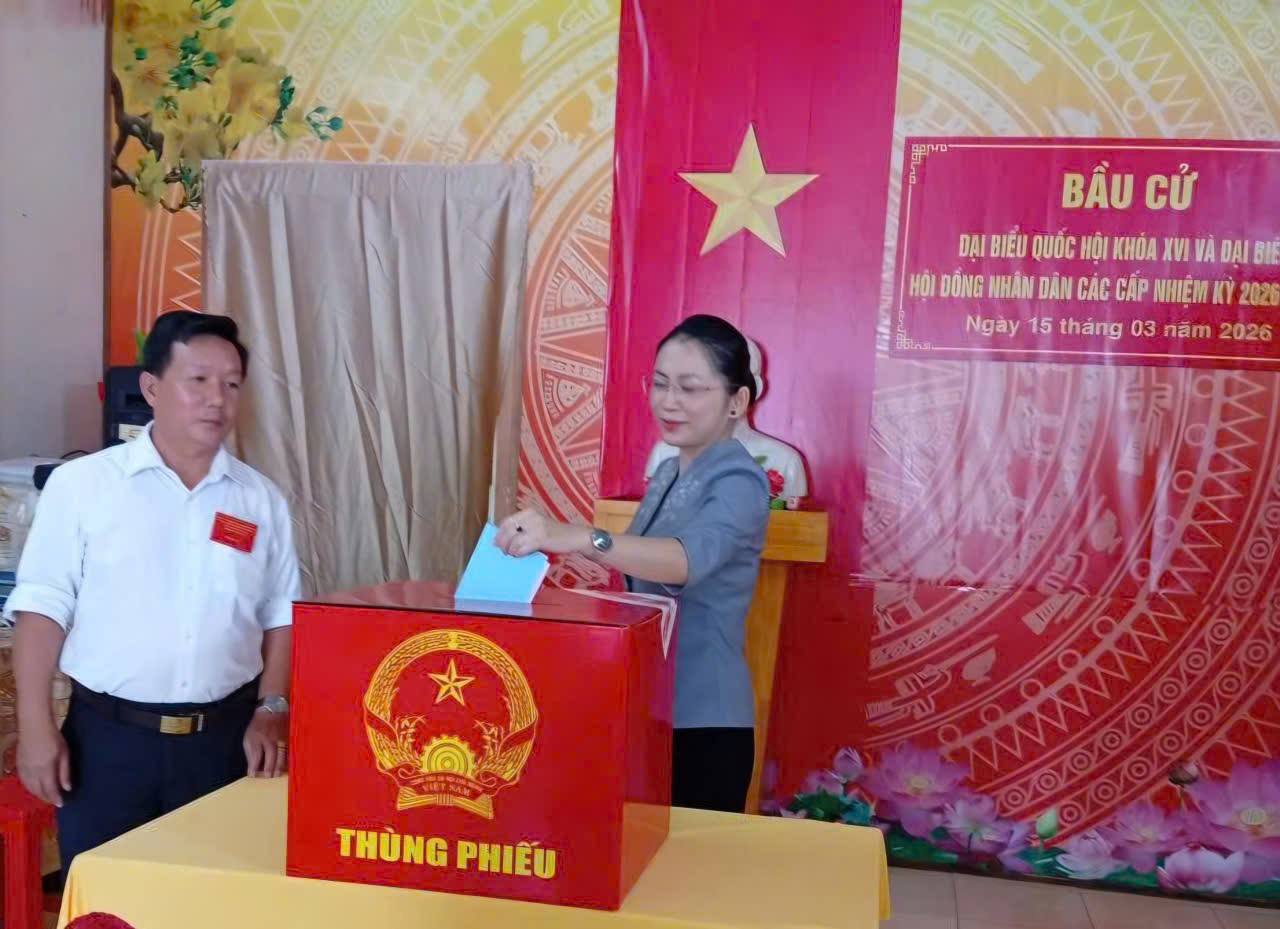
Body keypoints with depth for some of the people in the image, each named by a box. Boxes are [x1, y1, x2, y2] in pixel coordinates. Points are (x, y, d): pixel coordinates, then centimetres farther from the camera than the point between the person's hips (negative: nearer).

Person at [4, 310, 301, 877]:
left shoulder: (261, 499, 4)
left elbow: (280, 616, 8)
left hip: (223, 737, 3)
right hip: (107, 735, -2)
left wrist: (271, 710, -1)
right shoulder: (82, 483, -4)